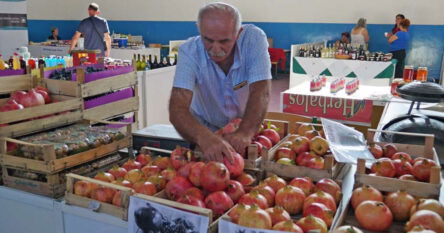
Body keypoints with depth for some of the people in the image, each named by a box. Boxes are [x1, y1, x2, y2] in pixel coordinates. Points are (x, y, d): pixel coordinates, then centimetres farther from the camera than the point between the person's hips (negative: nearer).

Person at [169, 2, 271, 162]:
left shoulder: (254, 38, -21)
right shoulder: (189, 52, -24)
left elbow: (261, 93, -27)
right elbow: (177, 109, -34)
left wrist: (245, 133, -44)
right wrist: (205, 137, -53)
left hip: (248, 126, 0)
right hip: (207, 129, 1)